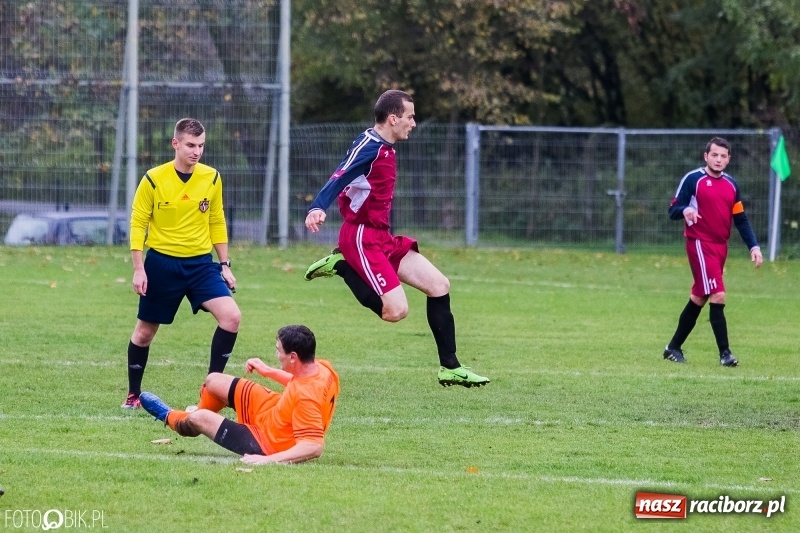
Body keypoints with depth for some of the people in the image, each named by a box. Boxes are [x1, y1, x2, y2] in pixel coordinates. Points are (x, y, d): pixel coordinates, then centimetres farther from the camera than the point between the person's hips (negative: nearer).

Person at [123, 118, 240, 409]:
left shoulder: (212, 178, 0)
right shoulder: (153, 179, -10)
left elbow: (217, 223, 10)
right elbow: (138, 224, -5)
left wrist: (225, 265, 7)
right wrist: (138, 269, -10)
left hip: (200, 264, 2)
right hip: (162, 264, -2)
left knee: (231, 317, -18)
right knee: (145, 331, 8)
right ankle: (133, 395, 27)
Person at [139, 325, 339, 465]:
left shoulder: (307, 398, -41)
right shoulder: (322, 367, -15)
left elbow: (314, 447, -43)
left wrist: (269, 459, -44)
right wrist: (269, 371, 9)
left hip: (266, 444, -9)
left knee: (199, 418, 0)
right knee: (214, 381, 12)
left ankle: (168, 417, 40)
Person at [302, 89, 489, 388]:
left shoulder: (384, 149, 13)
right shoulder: (369, 147, -16)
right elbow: (339, 179, -31)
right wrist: (317, 209, -48)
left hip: (381, 237, 10)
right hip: (362, 238, -10)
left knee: (439, 286, 6)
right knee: (396, 310, -20)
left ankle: (450, 368, 10)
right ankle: (341, 266, -2)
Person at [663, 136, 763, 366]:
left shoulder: (731, 185, 12)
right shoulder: (693, 179, -6)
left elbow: (741, 219, 16)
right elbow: (673, 210, -6)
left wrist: (753, 246, 7)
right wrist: (685, 211, -29)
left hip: (720, 246, 7)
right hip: (700, 244, -7)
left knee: (698, 299, 12)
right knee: (718, 296, -16)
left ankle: (674, 347, 23)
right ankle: (724, 353, -14)